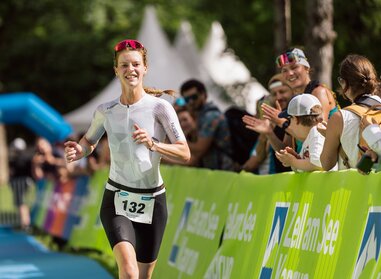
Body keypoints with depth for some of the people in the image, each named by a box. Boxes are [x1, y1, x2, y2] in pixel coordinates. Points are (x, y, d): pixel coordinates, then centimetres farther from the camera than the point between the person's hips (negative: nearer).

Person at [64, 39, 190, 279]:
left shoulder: (160, 107, -8)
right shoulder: (106, 111, 0)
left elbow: (185, 154, -12)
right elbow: (89, 142, 18)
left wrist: (153, 144, -29)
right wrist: (78, 150, -6)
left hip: (152, 201, 0)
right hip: (116, 199, 0)